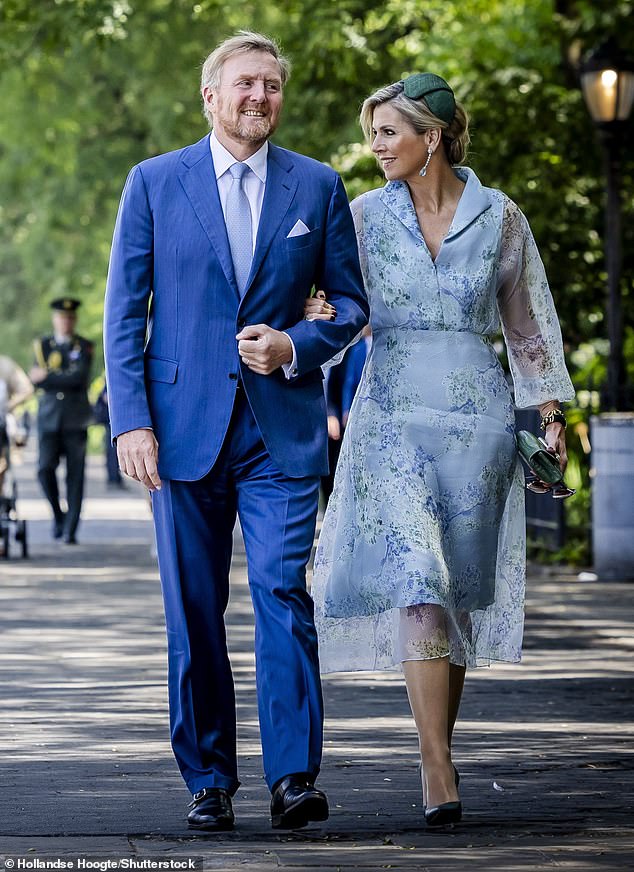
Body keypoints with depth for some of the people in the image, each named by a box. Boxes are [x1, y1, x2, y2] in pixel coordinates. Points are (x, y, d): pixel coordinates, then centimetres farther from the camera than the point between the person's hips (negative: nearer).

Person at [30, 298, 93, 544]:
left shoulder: (84, 347, 5)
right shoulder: (42, 345, 11)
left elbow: (79, 377, -11)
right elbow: (36, 380, 0)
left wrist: (48, 376, -10)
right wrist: (65, 379, -11)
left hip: (75, 420, -1)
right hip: (49, 419, 1)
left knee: (75, 475, -3)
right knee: (45, 469, -11)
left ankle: (70, 530, 1)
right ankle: (58, 514, 13)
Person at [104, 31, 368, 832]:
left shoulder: (317, 186, 8)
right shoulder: (154, 182, 6)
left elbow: (351, 301, 12)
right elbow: (124, 310, 4)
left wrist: (296, 346, -9)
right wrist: (131, 420, -5)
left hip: (282, 427, 0)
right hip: (184, 424, 0)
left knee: (283, 593, -12)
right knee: (193, 613, 4)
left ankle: (293, 776, -12)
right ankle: (208, 781, 13)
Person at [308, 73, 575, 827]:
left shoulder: (499, 218, 4)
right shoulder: (365, 215, 5)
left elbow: (528, 323, 12)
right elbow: (336, 311, 9)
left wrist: (550, 414, 8)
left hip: (476, 414, 1)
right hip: (393, 414, -1)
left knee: (460, 590, 4)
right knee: (416, 585, -14)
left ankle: (438, 753, 18)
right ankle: (439, 774, -17)